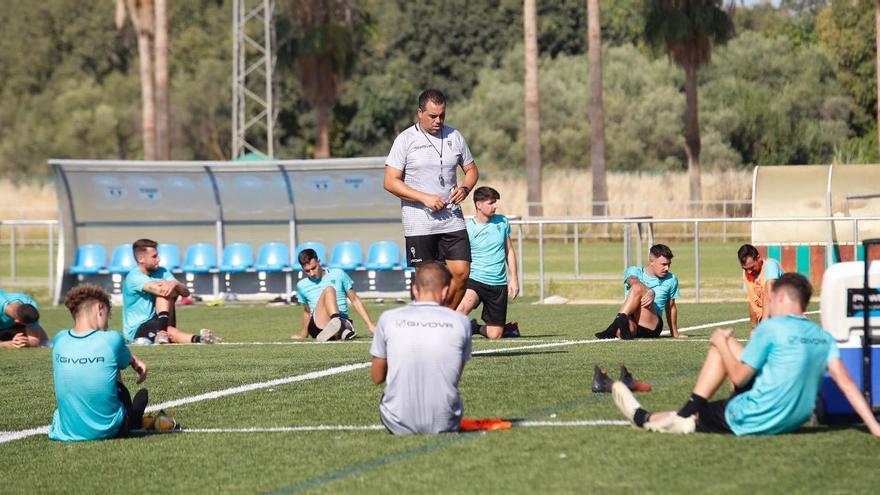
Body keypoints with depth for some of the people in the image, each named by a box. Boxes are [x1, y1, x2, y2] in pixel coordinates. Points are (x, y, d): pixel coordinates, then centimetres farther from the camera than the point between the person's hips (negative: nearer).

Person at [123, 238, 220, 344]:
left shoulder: (161, 272, 6)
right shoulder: (134, 277, -14)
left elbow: (186, 292, -7)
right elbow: (158, 290, -29)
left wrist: (175, 284, -30)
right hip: (136, 331, -6)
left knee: (166, 291, -15)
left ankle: (163, 333, -30)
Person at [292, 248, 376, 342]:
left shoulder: (338, 275, 11)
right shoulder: (301, 286, 15)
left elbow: (355, 300, 12)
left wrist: (370, 325, 6)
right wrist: (303, 335, 36)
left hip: (343, 321, 1)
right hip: (318, 326, -1)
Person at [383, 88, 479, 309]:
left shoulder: (454, 137, 8)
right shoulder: (406, 140, -4)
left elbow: (471, 169, 19)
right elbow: (390, 182, -8)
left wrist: (464, 188, -4)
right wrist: (424, 198, -17)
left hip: (452, 221, 4)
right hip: (419, 223, -4)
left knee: (461, 273, -4)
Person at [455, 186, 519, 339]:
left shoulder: (502, 222, 6)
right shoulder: (467, 228, -6)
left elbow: (509, 251, 16)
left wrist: (513, 279, 9)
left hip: (499, 284, 4)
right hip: (475, 280, -4)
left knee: (494, 335, 1)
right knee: (463, 307, -37)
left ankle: (476, 328, 33)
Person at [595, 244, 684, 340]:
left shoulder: (671, 279, 17)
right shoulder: (634, 271, 10)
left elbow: (671, 307, 27)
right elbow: (633, 281, -15)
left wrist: (675, 334, 31)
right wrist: (650, 292, -37)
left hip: (651, 327, 0)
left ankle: (619, 320, -42)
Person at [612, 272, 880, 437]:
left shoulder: (771, 328, -14)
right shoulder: (823, 338, 3)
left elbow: (738, 378, -8)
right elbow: (847, 383, -6)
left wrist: (721, 345, 10)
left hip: (755, 421, -7)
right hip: (794, 421, 7)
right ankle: (688, 415, 22)